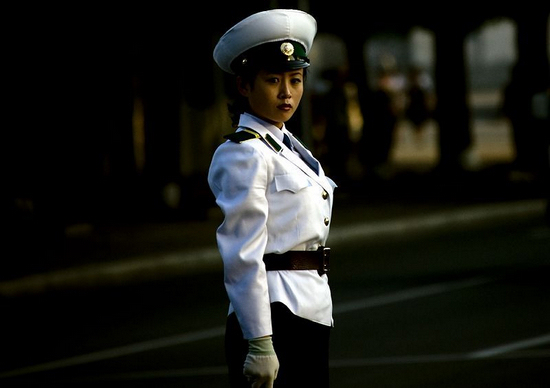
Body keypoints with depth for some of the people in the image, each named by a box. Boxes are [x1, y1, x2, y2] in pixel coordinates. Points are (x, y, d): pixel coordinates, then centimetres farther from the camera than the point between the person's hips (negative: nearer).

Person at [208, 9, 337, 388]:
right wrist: (259, 343, -22)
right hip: (274, 314, -9)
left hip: (310, 314, 9)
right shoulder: (243, 154, -11)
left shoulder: (290, 149, 16)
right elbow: (243, 257, -17)